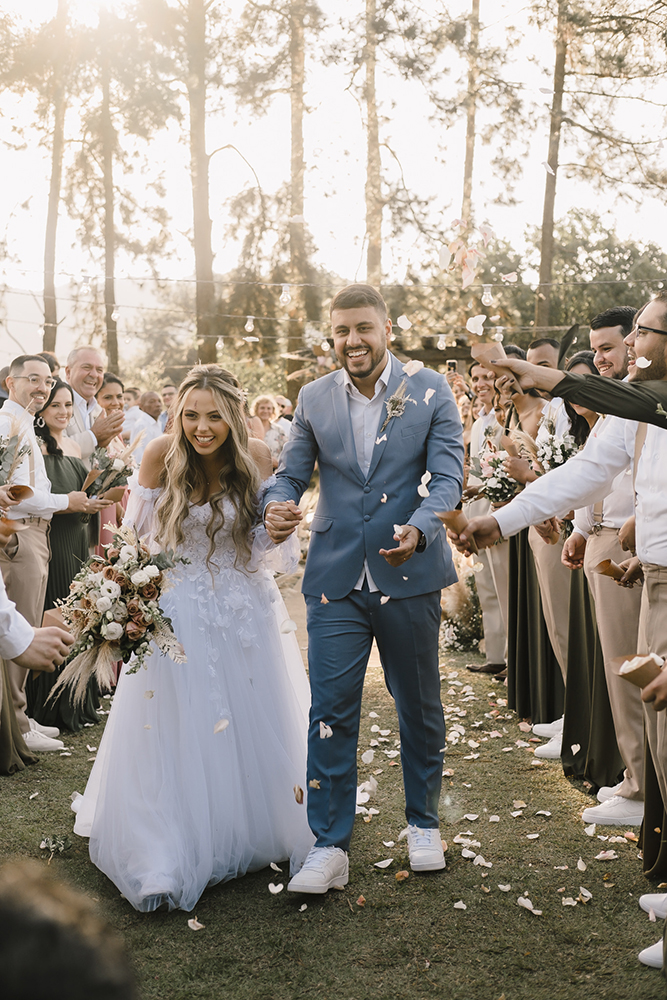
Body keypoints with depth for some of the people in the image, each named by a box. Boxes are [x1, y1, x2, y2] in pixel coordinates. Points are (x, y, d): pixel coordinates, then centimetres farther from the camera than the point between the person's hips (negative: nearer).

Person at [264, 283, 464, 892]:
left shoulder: (430, 391, -2)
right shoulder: (314, 398, 5)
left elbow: (447, 475, -9)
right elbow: (292, 473, 8)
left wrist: (419, 529, -29)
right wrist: (278, 507, -17)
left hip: (409, 574, -1)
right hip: (335, 578, 1)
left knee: (419, 704, 14)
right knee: (330, 711, -1)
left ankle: (424, 823, 35)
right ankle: (330, 847, 11)